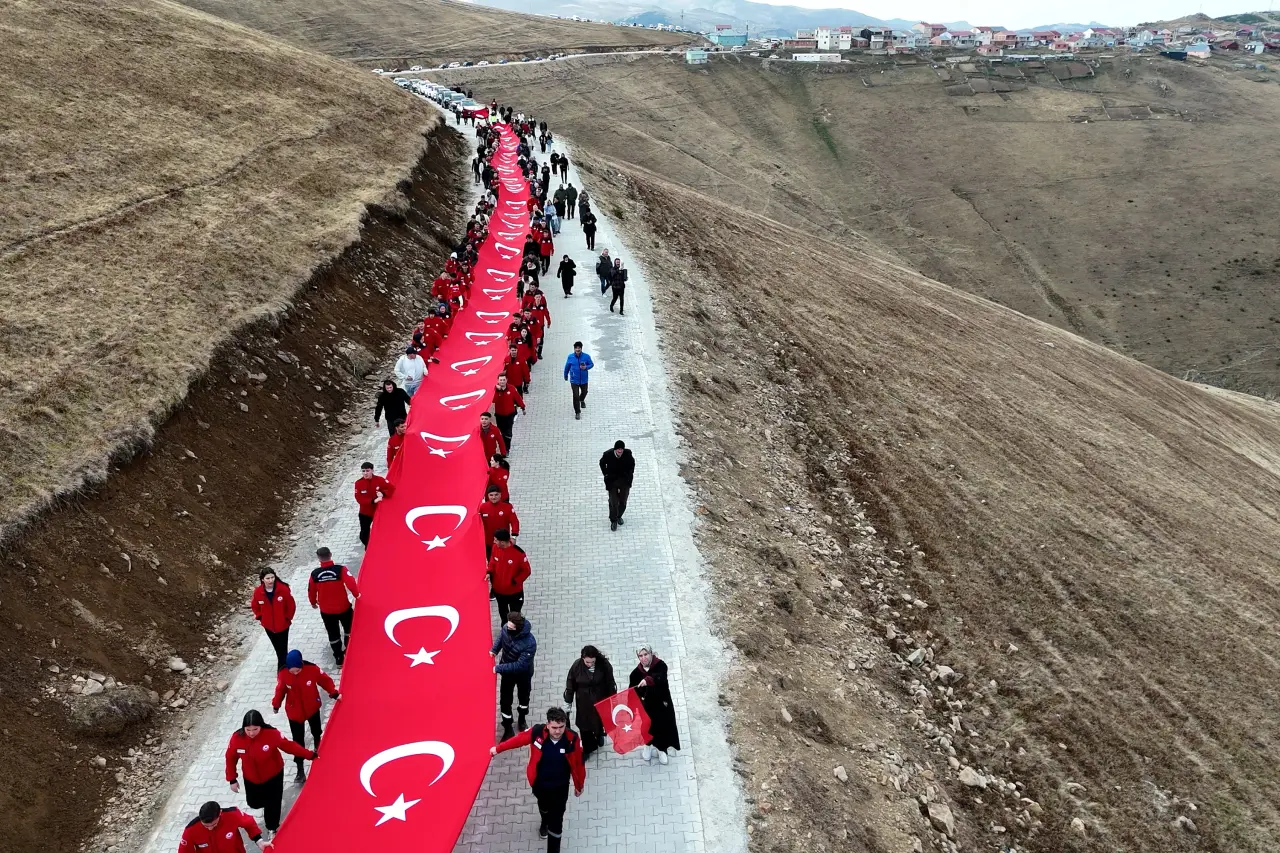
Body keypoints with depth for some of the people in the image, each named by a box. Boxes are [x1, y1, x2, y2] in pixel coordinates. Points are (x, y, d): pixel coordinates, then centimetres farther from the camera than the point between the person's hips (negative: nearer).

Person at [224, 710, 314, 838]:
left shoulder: (271, 734, -31)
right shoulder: (237, 738, -25)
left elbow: (289, 746, -19)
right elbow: (231, 758, -7)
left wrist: (310, 755, -16)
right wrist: (232, 779, -3)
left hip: (273, 776, -2)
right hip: (251, 779, 2)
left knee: (272, 803, 10)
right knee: (254, 803, 20)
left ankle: (272, 829, 37)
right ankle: (266, 801, 56)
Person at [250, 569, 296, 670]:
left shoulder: (283, 589, -21)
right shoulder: (258, 592, -14)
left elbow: (291, 605, -9)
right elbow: (255, 606, 7)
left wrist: (288, 618, -4)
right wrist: (260, 617, 2)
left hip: (282, 624, -3)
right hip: (268, 625, 3)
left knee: (282, 648, 4)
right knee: (277, 647, 20)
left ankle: (282, 668, 16)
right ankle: (284, 663, 41)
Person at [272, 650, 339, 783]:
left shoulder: (312, 669, -28)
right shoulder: (282, 674, -25)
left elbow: (325, 680, -13)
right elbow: (280, 690, -7)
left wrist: (334, 693, -16)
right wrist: (276, 704, 3)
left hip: (312, 709, 1)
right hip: (294, 713, -1)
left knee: (316, 733, 28)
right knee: (298, 741, 4)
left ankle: (318, 748, 59)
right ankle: (300, 770, 14)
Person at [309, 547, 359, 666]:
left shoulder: (315, 573, -11)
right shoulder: (341, 570, -21)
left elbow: (311, 590, 2)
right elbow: (351, 583, -28)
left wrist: (313, 602, 21)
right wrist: (357, 594, -9)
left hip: (326, 610, 2)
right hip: (343, 607, -2)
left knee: (333, 634, 18)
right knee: (348, 629, 25)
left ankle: (339, 659, 27)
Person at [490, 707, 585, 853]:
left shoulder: (572, 739, -29)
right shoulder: (538, 732, -29)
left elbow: (579, 763, -14)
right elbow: (519, 739, -11)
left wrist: (579, 785, -1)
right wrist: (498, 748, 4)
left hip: (560, 786, -2)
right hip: (539, 783, 3)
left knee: (556, 821, 1)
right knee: (544, 807, 33)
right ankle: (545, 822, 68)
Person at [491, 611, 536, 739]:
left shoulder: (530, 643, -40)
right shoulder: (506, 628, -26)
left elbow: (520, 665, -35)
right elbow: (500, 638, 1)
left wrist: (498, 668, -34)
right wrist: (494, 650, -12)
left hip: (523, 673, -3)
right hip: (507, 671, 3)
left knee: (523, 696, 24)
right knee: (505, 699, 12)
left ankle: (522, 719, 53)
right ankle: (508, 729, 32)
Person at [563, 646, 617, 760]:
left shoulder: (604, 665, -21)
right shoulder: (577, 665, -20)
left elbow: (610, 683, -8)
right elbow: (570, 685, -8)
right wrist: (567, 703, -3)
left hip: (600, 700, 0)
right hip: (583, 701, 0)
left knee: (599, 721, 17)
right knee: (584, 725, 8)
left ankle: (599, 734, 52)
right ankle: (587, 749, 29)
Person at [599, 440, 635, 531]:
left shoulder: (627, 454, -16)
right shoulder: (608, 455, -19)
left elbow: (632, 462, 7)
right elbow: (602, 463, 4)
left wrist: (630, 473, 3)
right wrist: (606, 474, 1)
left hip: (625, 481, 2)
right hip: (612, 481, -1)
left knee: (623, 502, 8)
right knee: (613, 502, -2)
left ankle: (619, 516, 38)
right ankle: (613, 521, 20)